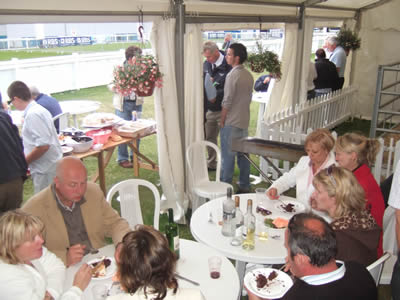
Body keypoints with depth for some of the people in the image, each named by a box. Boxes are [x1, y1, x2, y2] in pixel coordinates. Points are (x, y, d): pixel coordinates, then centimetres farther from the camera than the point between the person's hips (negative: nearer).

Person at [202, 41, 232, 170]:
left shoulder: (228, 66, -17)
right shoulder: (206, 64, 6)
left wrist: (217, 95, -23)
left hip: (223, 110, -7)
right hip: (209, 109, 7)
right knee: (209, 137, 17)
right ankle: (211, 163, 33)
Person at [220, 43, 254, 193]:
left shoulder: (232, 75, -16)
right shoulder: (249, 75, 7)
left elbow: (227, 102, -16)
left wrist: (222, 120, -6)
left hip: (231, 123, -7)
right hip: (244, 121, 8)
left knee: (228, 156, 1)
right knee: (243, 154, 13)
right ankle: (244, 186, 21)